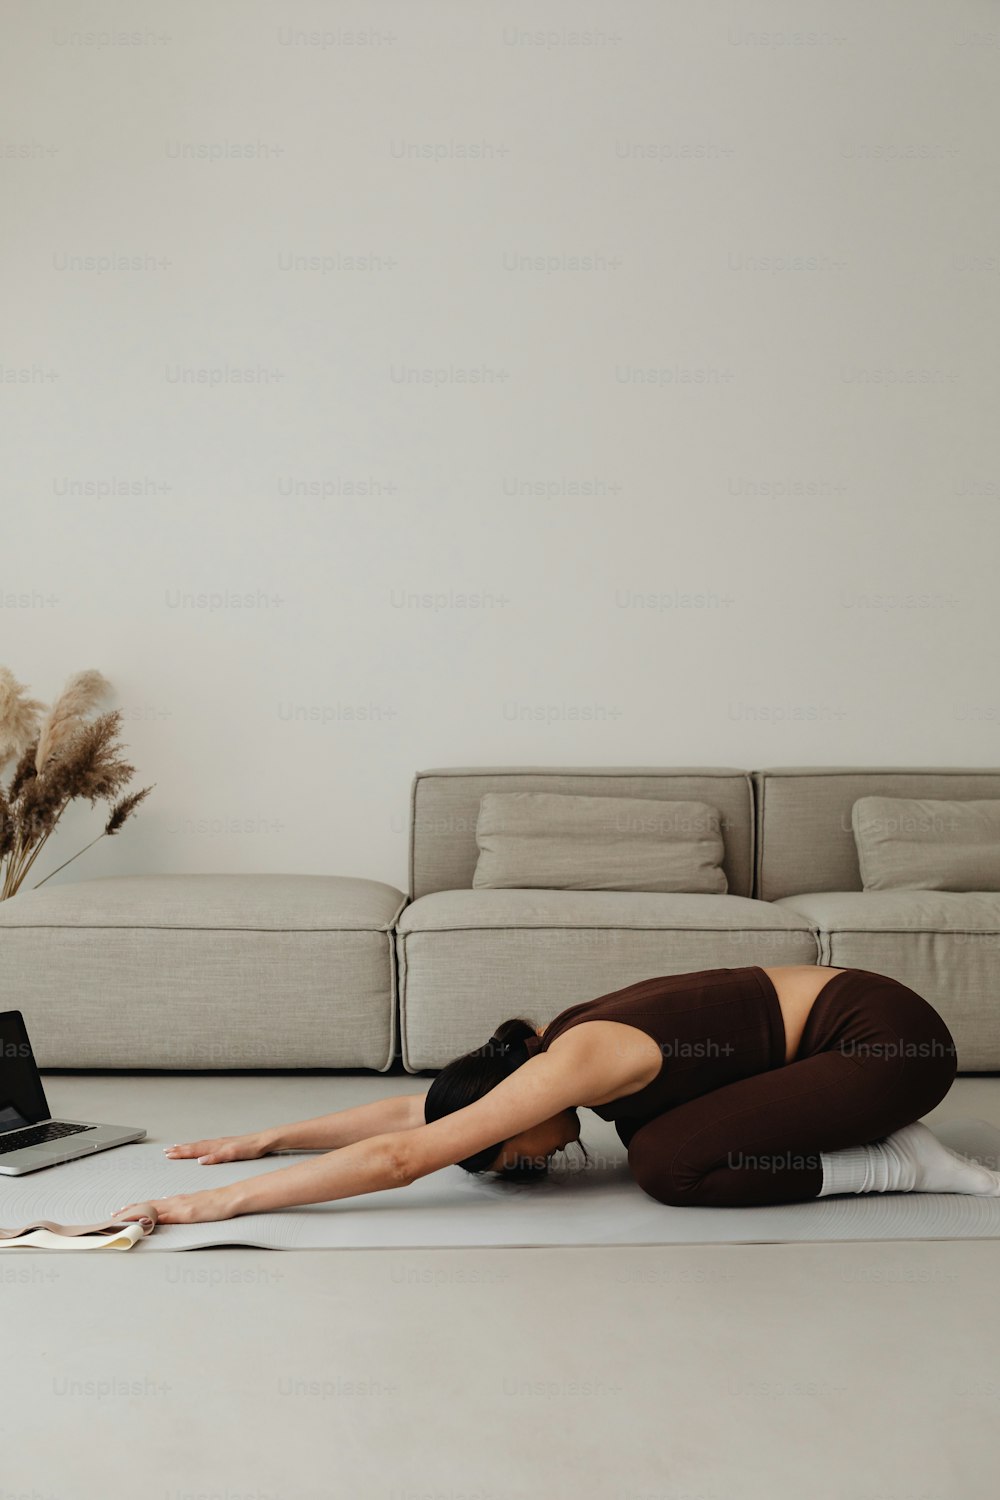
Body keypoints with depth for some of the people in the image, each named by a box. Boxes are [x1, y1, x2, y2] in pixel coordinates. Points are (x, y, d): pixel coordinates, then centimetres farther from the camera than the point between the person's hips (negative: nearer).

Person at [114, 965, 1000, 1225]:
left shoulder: (580, 1060, -23)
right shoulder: (559, 1044, 3)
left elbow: (398, 1157, -26)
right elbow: (411, 1109, 15)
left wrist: (229, 1200, -24)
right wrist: (268, 1140, 13)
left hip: (889, 1035, -9)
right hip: (836, 1012, 9)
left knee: (666, 1163, -16)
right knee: (645, 1124, 12)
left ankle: (902, 1166, -5)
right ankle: (863, 1133, 13)